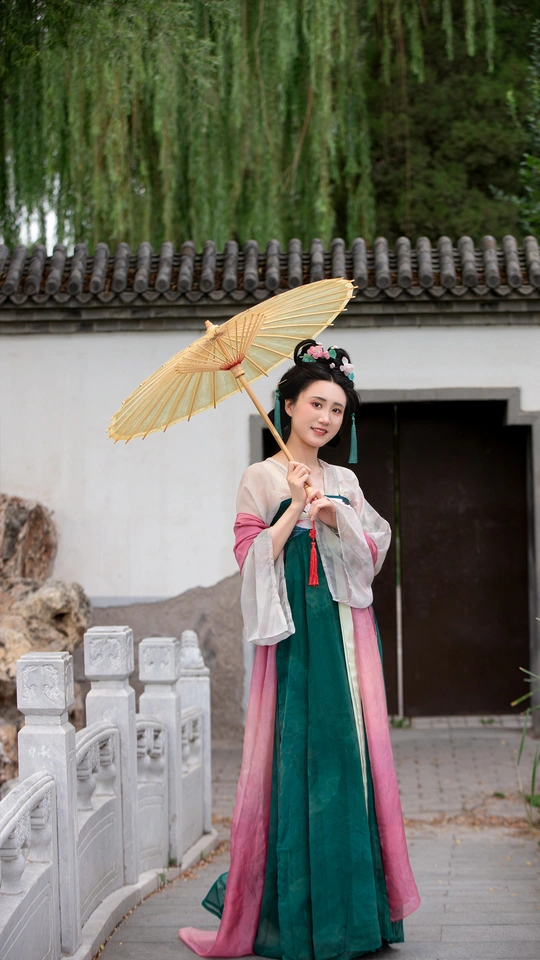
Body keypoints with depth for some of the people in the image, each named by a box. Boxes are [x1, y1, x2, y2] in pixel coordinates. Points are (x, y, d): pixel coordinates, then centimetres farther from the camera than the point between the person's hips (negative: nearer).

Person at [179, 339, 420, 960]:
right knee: (293, 754, -6)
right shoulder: (262, 478, 4)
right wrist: (297, 506, -10)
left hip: (346, 631, 4)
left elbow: (372, 556, 7)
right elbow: (249, 555, -6)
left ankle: (351, 906, 8)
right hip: (292, 630, -4)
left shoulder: (345, 482, 15)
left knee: (348, 752, 0)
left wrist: (335, 515, -8)